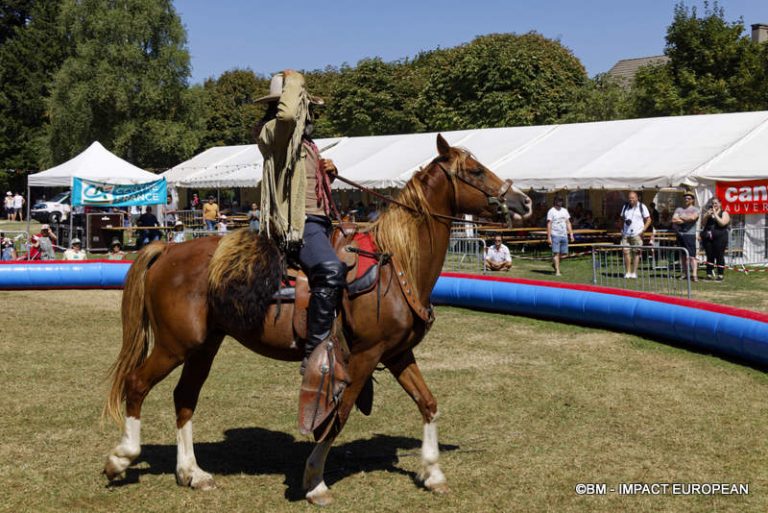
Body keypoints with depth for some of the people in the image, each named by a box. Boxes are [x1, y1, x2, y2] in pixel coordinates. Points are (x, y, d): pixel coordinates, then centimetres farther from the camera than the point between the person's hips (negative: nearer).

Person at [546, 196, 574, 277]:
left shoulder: (564, 210, 14)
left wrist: (571, 234, 9)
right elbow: (549, 225, -6)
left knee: (564, 254, 4)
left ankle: (555, 264, 29)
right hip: (555, 235, -5)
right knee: (556, 253, -8)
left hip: (564, 235, 5)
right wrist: (549, 237, -11)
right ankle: (557, 271, -5)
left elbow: (568, 223, 16)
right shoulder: (551, 211, -3)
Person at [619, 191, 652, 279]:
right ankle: (627, 272, 4)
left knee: (636, 253, -2)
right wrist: (622, 230, 6)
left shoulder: (642, 207, 4)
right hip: (626, 234, 3)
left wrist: (643, 230, -7)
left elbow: (648, 219, 4)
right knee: (626, 252, -4)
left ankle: (634, 272, 3)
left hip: (637, 234, -3)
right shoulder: (625, 207, 14)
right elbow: (622, 219, 21)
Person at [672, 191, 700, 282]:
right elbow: (674, 220, 2)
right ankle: (685, 273, 16)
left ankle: (694, 274, -17)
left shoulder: (695, 209, 5)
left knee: (692, 256, -11)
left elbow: (693, 217, -15)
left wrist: (681, 217, -2)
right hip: (680, 234, 4)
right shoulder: (679, 209, 15)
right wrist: (686, 220, -6)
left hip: (690, 234, -4)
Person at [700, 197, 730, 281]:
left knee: (719, 257, -3)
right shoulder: (708, 212, 17)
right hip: (707, 237, 4)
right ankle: (709, 275, 9)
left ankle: (720, 275, 1)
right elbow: (703, 223, 7)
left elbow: (722, 223, -14)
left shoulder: (724, 213, 4)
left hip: (719, 237, -4)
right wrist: (707, 215, -8)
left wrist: (715, 214, -11)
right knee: (709, 257, 5)